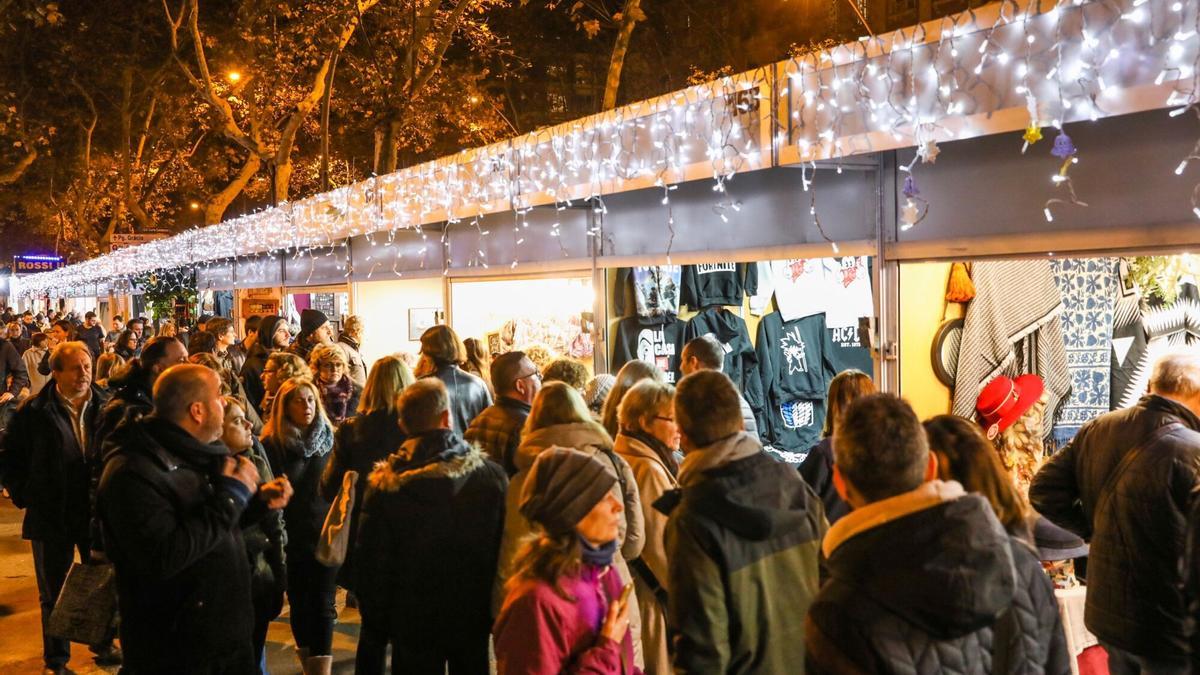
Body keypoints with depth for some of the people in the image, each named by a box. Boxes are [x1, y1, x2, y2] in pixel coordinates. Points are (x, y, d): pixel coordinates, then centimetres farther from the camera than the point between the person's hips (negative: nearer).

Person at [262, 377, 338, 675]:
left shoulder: (328, 439, 4)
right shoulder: (272, 444, -3)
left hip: (327, 535, 1)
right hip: (293, 538, 0)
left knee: (323, 606, -4)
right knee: (300, 605, 9)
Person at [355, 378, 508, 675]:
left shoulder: (386, 484, -14)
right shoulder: (491, 474, -14)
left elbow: (372, 561, -8)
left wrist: (374, 620, 5)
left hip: (413, 620, 0)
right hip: (473, 616, 1)